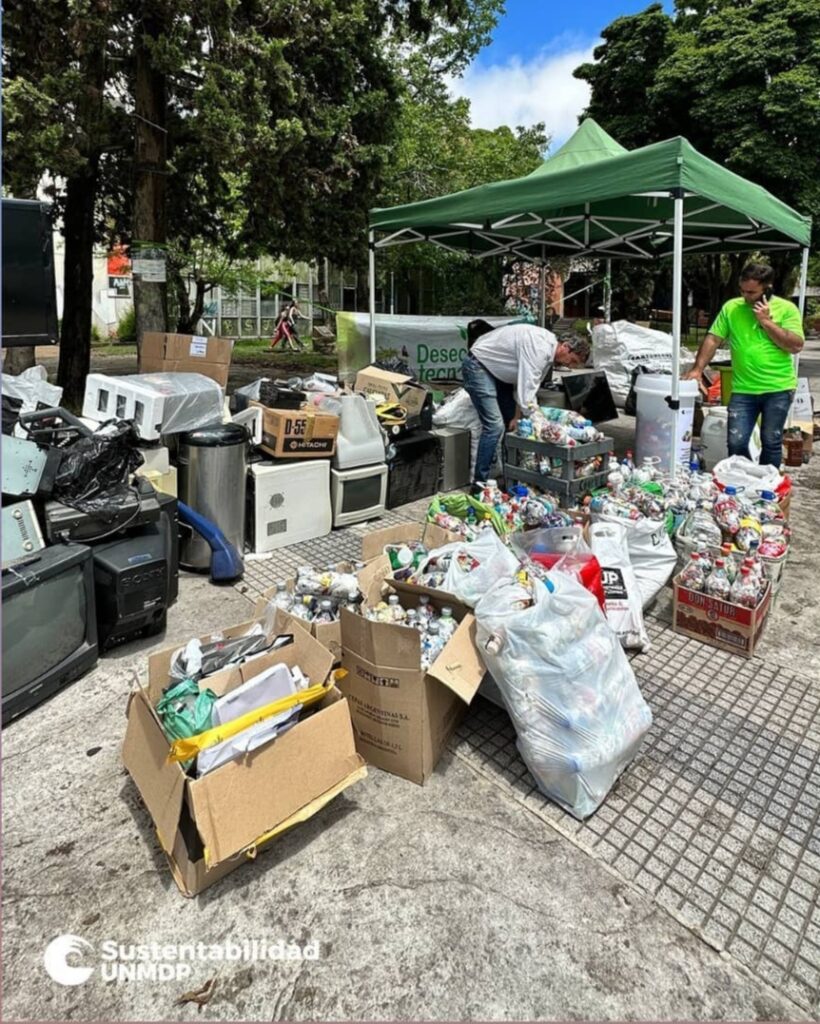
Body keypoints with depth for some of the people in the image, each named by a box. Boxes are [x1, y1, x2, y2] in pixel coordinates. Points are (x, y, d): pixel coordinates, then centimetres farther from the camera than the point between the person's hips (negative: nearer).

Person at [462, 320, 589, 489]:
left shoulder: (548, 349, 3)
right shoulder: (539, 347, -27)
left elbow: (529, 385, 5)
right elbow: (526, 389, -31)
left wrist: (517, 415, -3)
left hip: (497, 370, 10)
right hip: (478, 366, -10)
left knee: (513, 423, 10)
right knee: (495, 426, -18)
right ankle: (480, 484, -10)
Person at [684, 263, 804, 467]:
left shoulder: (787, 308, -1)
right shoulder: (731, 307, 4)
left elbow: (796, 346, -9)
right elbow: (713, 339, 3)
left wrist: (766, 321, -12)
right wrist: (697, 369, -9)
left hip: (778, 389, -1)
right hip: (743, 389, 2)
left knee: (771, 442, 7)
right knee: (736, 443, -1)